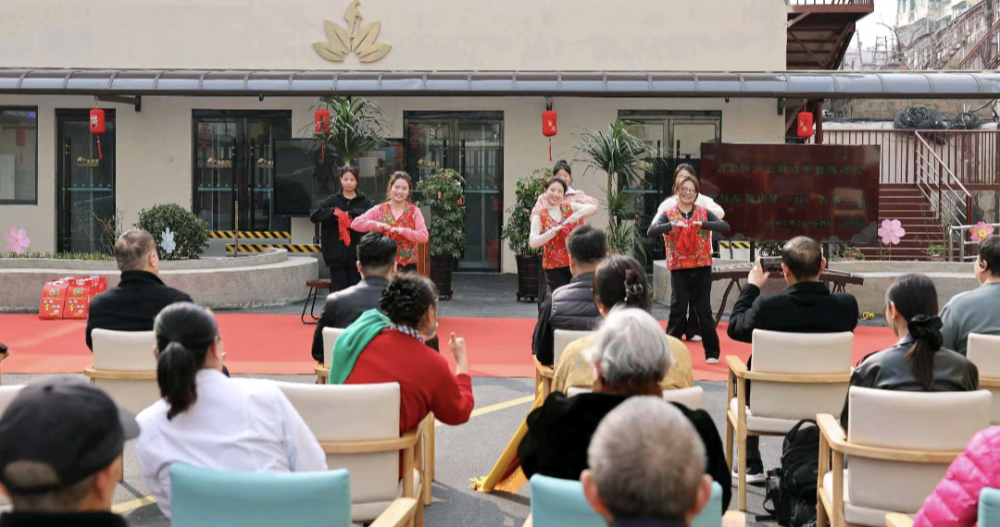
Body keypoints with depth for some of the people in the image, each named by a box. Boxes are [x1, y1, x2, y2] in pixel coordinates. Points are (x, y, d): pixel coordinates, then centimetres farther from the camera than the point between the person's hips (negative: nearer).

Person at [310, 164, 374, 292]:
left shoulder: (364, 202, 4)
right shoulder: (332, 201, 6)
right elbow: (314, 216, -4)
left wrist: (351, 213, -19)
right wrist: (334, 212, -15)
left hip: (357, 255, 0)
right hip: (337, 256, 0)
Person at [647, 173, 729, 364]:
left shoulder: (704, 213, 3)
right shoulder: (668, 214, 0)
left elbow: (725, 227, -10)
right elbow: (651, 231, -16)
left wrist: (703, 224, -25)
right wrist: (672, 225, -31)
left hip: (702, 269, 1)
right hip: (679, 270, -1)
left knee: (704, 311, 5)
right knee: (677, 311, 1)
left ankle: (712, 352, 15)